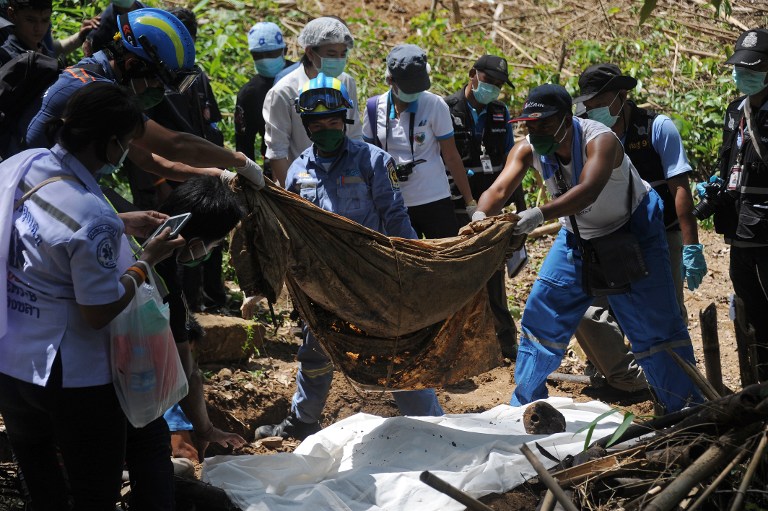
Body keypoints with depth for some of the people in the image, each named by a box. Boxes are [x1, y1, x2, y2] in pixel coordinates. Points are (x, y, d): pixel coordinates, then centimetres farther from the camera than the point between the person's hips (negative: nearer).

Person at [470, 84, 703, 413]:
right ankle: (524, 406, 13)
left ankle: (686, 410, 5)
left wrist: (541, 214, -66)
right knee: (541, 316, 1)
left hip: (634, 230, -5)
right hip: (578, 236, 5)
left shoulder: (599, 140, -33)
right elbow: (500, 189, -29)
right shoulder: (528, 150, -16)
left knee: (655, 324, -7)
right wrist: (481, 216, -52)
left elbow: (588, 191, -50)